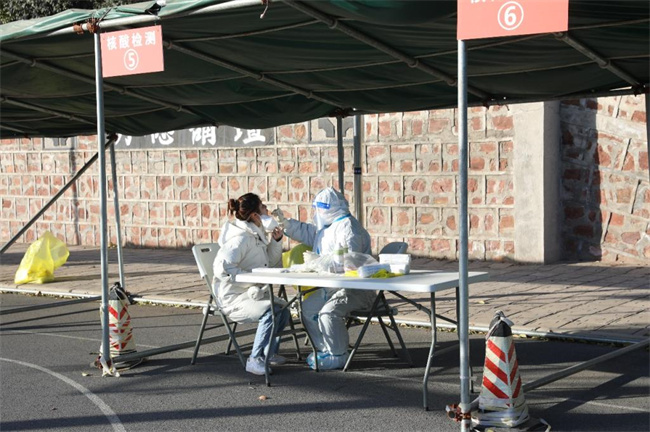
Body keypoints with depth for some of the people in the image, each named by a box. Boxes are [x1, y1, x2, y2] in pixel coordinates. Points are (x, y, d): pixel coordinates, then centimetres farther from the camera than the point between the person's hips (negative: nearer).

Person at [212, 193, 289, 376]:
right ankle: (255, 360, -21)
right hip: (233, 297, -10)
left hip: (251, 292, 10)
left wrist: (276, 241, 5)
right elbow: (222, 268, -28)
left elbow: (272, 264, 21)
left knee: (283, 309, -4)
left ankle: (269, 352, 15)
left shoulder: (257, 234, 12)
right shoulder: (240, 238, -19)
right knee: (270, 311, -29)